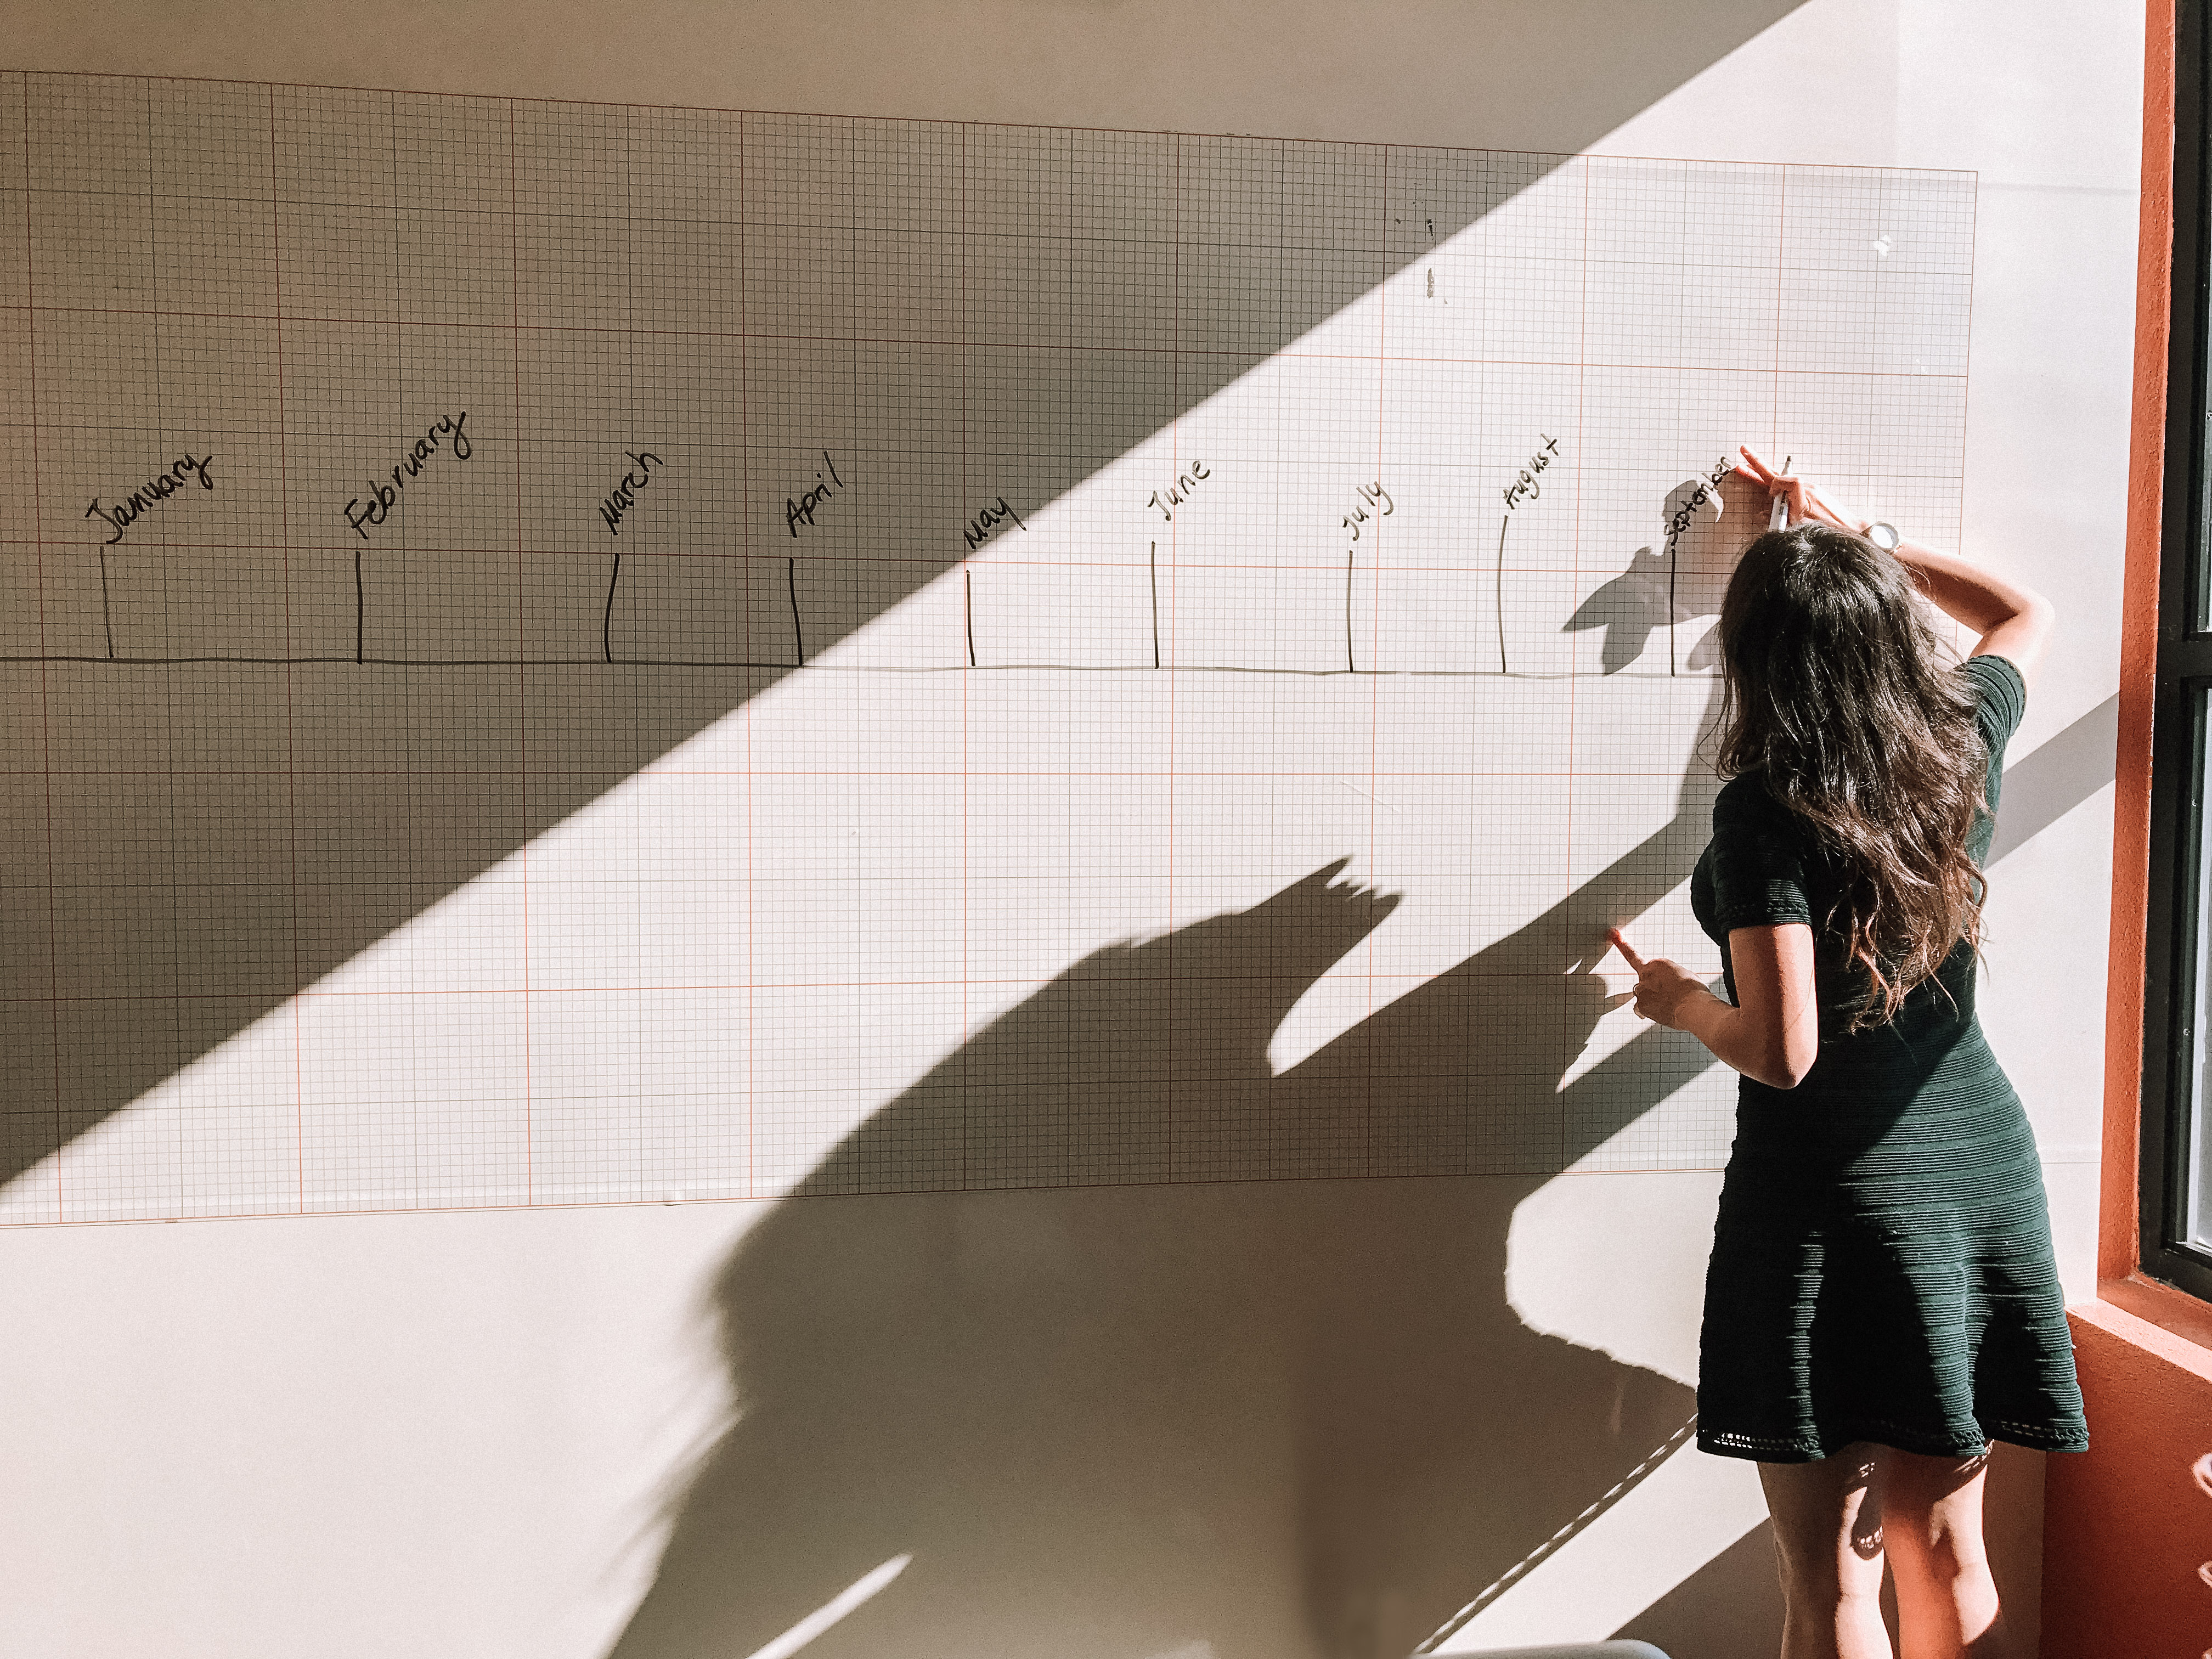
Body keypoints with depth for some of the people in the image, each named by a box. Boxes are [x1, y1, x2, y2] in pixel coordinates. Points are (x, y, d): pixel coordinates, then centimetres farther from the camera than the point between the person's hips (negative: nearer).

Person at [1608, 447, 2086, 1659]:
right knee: (1947, 1559, 18)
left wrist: (1677, 998, -2)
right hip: (1981, 1162, 7)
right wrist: (1863, 544, 25)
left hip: (1837, 1195, -6)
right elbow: (2027, 615, 23)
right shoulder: (1963, 748, 1)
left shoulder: (1763, 811, -18)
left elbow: (1782, 1050, -21)